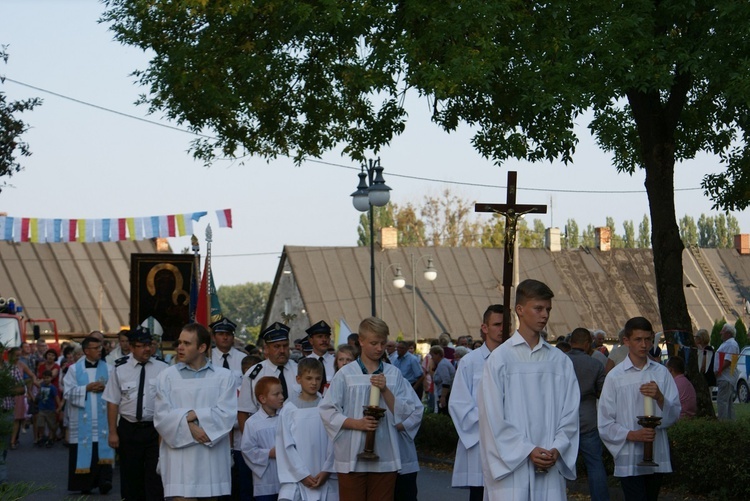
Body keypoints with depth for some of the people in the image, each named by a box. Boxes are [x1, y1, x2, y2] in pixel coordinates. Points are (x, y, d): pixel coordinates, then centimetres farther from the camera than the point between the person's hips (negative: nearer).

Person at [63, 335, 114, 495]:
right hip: (83, 419, -1)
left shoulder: (107, 368, 8)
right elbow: (68, 393, -2)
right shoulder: (74, 369, 4)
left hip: (102, 418, 1)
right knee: (84, 451, 1)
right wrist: (87, 388, -11)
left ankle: (104, 480, -14)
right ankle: (85, 483, 9)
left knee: (102, 450, -10)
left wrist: (105, 388, -13)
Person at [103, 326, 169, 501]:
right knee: (130, 476, 11)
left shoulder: (162, 368, -3)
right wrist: (113, 432, -3)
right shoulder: (120, 369, -1)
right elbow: (113, 402, 0)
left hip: (155, 429, -1)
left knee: (155, 476, -2)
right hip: (128, 429, 1)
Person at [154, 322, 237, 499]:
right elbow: (162, 416, -2)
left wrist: (193, 415, -10)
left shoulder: (224, 376, 6)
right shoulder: (166, 376, 6)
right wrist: (190, 428, -15)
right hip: (179, 457, -1)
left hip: (212, 457, 1)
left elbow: (227, 414, -4)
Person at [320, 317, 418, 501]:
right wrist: (356, 423, -15)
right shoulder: (345, 374, 0)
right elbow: (327, 411, -2)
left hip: (385, 457, 2)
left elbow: (405, 412, 4)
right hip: (352, 457, -2)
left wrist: (385, 390, -11)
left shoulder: (394, 374, 7)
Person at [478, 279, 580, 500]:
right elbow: (493, 416, -4)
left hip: (551, 468, 3)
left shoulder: (560, 361, 10)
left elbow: (570, 412, 8)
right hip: (511, 464, -3)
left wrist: (557, 449, -7)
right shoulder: (500, 358, 0)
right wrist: (528, 451, -10)